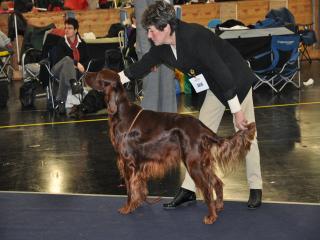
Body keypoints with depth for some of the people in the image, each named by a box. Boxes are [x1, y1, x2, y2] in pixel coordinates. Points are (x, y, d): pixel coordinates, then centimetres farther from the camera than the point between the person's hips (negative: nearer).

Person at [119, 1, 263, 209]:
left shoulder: (194, 36, -33)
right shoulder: (163, 46, -9)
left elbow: (222, 72, -32)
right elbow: (143, 65, 8)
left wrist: (237, 110, -29)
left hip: (236, 81, -8)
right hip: (214, 87, 8)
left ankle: (256, 188, 13)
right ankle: (188, 190, 8)